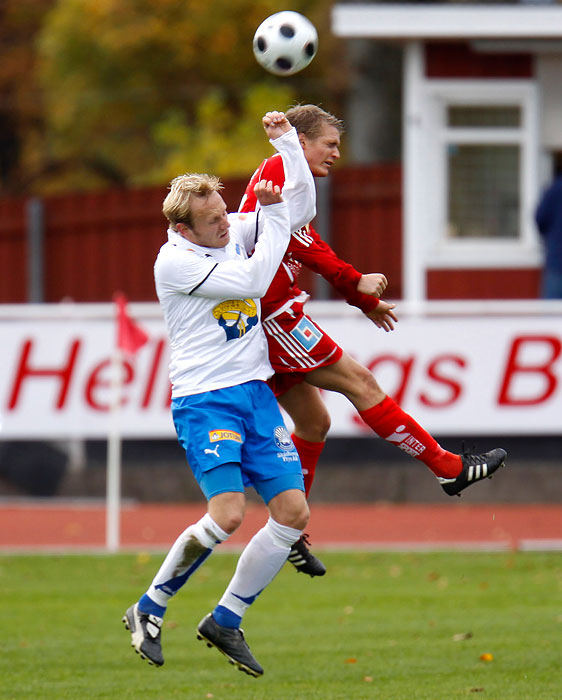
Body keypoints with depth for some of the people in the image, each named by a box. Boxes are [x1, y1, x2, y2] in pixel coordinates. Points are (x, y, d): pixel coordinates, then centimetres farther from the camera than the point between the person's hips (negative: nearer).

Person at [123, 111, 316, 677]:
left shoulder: (235, 231, 8)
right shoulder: (174, 261, -13)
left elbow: (300, 206, 13)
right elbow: (253, 280, -19)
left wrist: (286, 141, 1)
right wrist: (274, 216, -9)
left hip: (255, 394, 7)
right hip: (204, 400, -7)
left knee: (293, 511, -2)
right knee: (227, 513, -21)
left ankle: (225, 622, 10)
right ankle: (147, 612, -3)